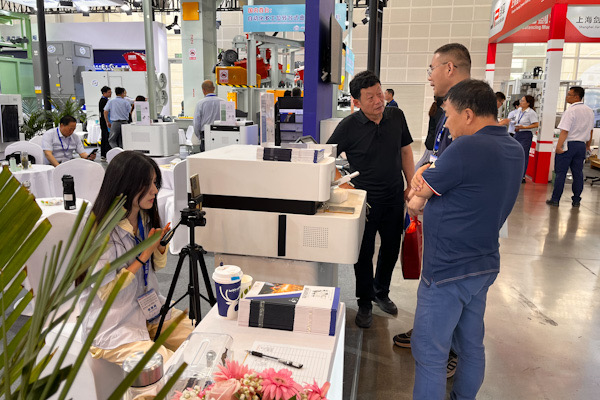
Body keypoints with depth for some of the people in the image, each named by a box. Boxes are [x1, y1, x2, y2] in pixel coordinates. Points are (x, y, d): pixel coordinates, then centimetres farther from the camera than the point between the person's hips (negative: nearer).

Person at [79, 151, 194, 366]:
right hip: (112, 326, -7)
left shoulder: (145, 218, 1)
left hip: (149, 310, 7)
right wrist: (144, 255, -22)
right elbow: (105, 290, -19)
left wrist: (161, 246, -10)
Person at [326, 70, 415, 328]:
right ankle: (365, 303, 27)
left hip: (394, 198, 4)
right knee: (364, 252, 7)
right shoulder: (349, 126, -11)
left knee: (391, 248, 17)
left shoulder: (396, 117, 0)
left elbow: (405, 152, 10)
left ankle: (381, 292, 41)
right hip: (365, 199, -4)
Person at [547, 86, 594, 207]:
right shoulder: (589, 111, 10)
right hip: (581, 145, 7)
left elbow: (565, 131, -20)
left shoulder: (570, 111, -14)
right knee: (578, 173, 10)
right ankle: (576, 200, 15)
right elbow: (591, 130, 17)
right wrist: (588, 146, 25)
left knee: (560, 173, 0)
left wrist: (558, 146, -17)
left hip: (568, 144, -6)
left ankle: (555, 199, 3)